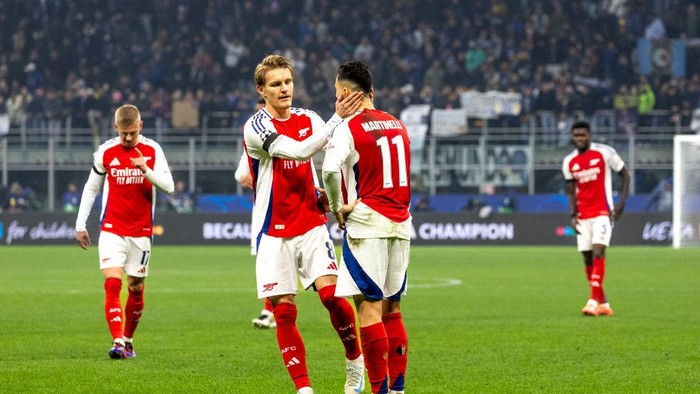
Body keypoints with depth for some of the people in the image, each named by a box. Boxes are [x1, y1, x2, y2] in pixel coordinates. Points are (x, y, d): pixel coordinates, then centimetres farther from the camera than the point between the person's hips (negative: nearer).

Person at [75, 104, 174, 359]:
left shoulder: (152, 151, -1)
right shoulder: (105, 152, 0)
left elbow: (168, 186, -8)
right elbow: (91, 188, 11)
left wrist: (146, 170, -25)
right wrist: (80, 225, 8)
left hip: (141, 232, 1)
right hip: (112, 230, -1)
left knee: (136, 288, 7)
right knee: (112, 284, -16)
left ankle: (128, 340, 25)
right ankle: (117, 341, -24)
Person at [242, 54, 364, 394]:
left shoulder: (308, 120, 6)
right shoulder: (257, 127, -10)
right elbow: (299, 151, -24)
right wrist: (337, 118, -30)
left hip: (311, 225, 3)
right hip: (273, 233, -3)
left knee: (331, 293, -14)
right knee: (284, 311, -3)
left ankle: (355, 362, 6)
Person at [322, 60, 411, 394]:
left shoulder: (349, 127, -9)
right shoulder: (398, 125, 12)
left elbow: (330, 169, -25)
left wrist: (337, 207, -11)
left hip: (367, 223, -7)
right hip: (401, 222, 7)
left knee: (368, 305, -5)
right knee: (392, 307, 12)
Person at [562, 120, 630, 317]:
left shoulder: (604, 153, -5)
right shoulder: (569, 162, 6)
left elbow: (625, 175, 3)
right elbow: (571, 191, 13)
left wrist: (622, 201, -7)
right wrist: (573, 215, 0)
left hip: (603, 212, -5)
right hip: (583, 217, 5)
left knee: (598, 253, -19)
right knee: (588, 259, 4)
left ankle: (594, 302, -23)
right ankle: (604, 304, 14)